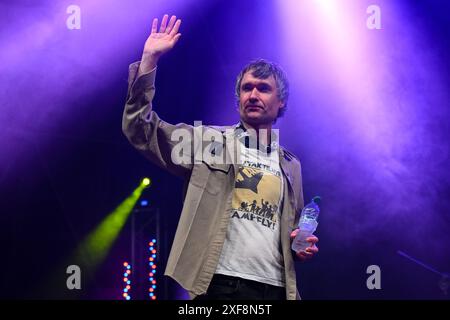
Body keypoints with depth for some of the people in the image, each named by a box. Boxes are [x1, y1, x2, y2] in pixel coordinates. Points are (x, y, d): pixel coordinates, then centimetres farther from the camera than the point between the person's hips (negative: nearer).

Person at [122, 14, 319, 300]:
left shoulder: (291, 166, 16)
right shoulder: (209, 141, 6)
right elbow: (140, 129, -3)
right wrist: (150, 58, -10)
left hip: (274, 289, 4)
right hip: (219, 285, -3)